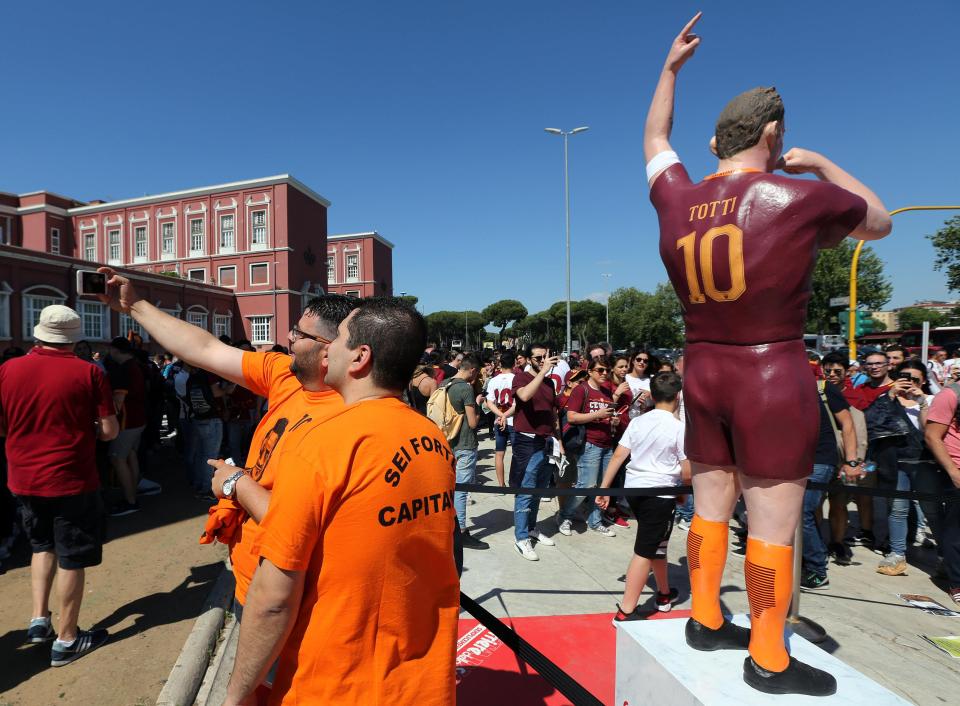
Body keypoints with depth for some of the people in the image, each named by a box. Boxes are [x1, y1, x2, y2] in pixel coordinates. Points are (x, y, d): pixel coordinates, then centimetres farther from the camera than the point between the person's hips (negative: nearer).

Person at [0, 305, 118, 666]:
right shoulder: (89, 373, -14)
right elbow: (110, 431, -13)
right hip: (72, 480, -4)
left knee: (43, 544, 28)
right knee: (72, 558, 10)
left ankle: (39, 619, 26)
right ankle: (66, 639, 22)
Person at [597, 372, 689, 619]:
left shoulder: (637, 422, 3)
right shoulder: (679, 428, -11)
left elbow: (618, 456, 0)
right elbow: (687, 473, -10)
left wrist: (604, 488, 3)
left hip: (633, 488, 6)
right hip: (660, 494, -6)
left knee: (657, 544, 25)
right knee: (645, 551, 1)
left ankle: (664, 594, 43)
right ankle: (626, 611, 6)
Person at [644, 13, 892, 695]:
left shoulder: (677, 199, 4)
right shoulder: (799, 197, -8)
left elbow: (655, 139, 24)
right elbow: (880, 223, 11)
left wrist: (670, 67, 34)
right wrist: (822, 165, 20)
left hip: (702, 375, 6)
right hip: (774, 379, -5)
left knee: (711, 505, 16)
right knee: (774, 523, 5)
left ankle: (706, 619, 31)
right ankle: (769, 659, 19)